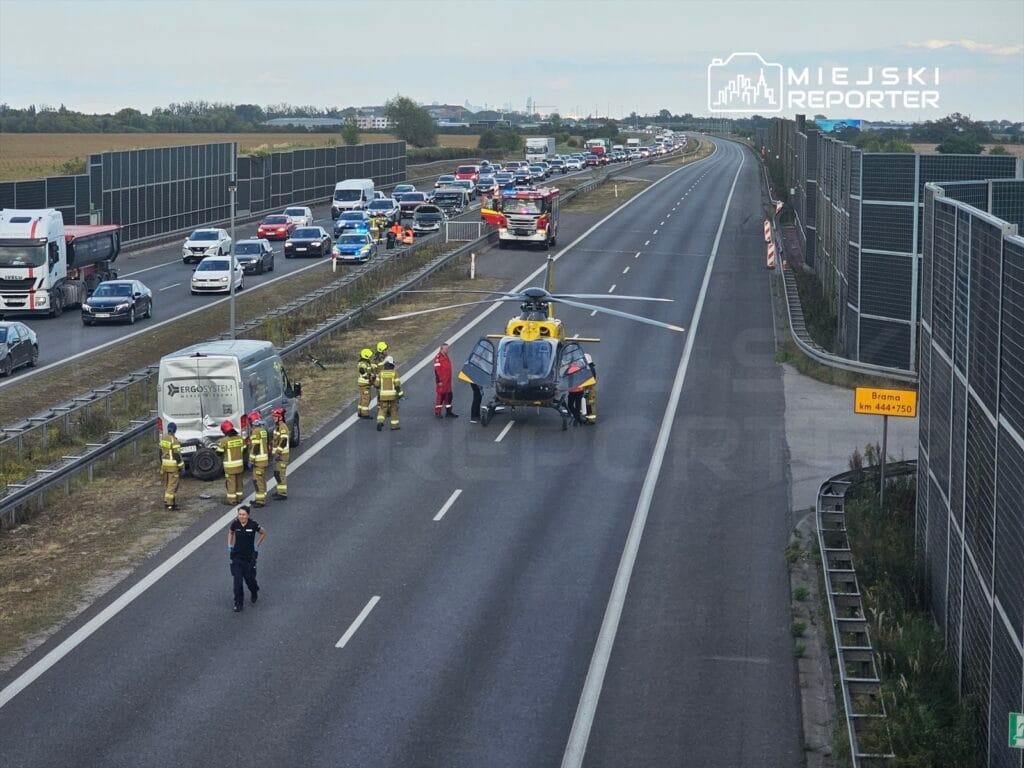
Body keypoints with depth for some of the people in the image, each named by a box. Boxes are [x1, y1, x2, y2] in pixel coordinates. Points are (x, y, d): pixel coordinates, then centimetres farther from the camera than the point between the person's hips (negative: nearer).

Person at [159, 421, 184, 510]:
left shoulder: (163, 438, 6)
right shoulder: (174, 440, -18)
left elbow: (161, 452, 13)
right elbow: (177, 455, -18)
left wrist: (161, 463, 23)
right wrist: (181, 467, -12)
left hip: (164, 463, 8)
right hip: (173, 465, -8)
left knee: (167, 484, 17)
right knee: (172, 484, -3)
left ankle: (167, 501, 24)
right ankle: (170, 503, -4)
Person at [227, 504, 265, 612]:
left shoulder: (253, 524, -15)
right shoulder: (235, 523, -9)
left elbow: (264, 533, 3)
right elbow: (230, 532, 15)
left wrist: (257, 545, 1)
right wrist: (230, 545, 7)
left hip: (249, 556, -1)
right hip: (237, 556, 1)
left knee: (249, 578, 9)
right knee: (237, 580, -6)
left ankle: (254, 593, 43)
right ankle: (238, 603, 5)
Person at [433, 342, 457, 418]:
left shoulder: (446, 357, 13)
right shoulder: (438, 358, -16)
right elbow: (437, 370, -19)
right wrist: (438, 381, -20)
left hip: (447, 382, 9)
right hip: (441, 382, -9)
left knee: (448, 396, 12)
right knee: (440, 396, -1)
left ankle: (448, 412, 19)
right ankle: (437, 412, 9)